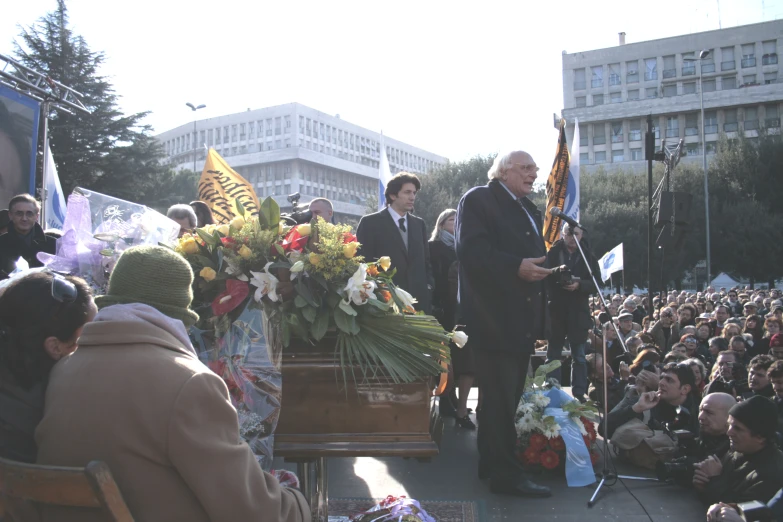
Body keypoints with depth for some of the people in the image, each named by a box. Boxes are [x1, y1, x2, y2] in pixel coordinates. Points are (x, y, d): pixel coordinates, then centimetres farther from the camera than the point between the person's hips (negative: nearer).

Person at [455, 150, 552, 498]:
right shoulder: (478, 200, -6)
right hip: (494, 316, -9)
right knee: (501, 397, -6)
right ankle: (505, 473, 1)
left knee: (507, 396, 14)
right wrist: (517, 267, -25)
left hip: (522, 319, 10)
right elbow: (471, 250, -19)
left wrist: (544, 269, 7)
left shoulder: (529, 210, 23)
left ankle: (491, 463, 25)